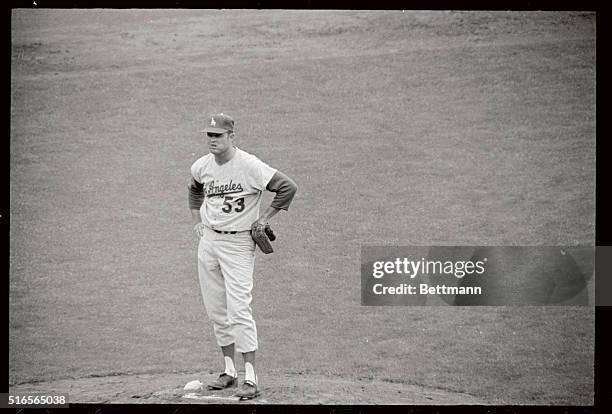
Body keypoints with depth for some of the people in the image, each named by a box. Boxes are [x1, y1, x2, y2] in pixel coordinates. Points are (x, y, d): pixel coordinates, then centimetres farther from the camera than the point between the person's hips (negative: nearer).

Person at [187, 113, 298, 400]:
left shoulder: (249, 165, -17)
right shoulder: (201, 167, 4)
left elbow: (288, 187, -16)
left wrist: (264, 219, -11)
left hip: (238, 242, -7)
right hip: (208, 241, 7)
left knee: (238, 309, -13)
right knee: (216, 311, 10)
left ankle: (250, 379, -11)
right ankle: (229, 371, 21)